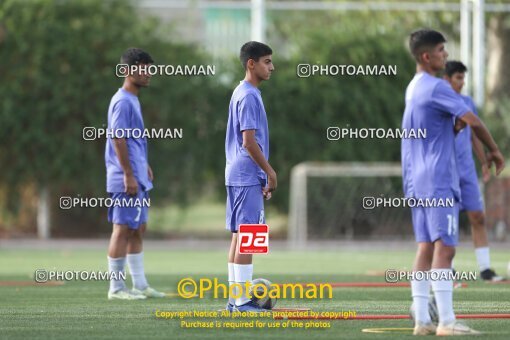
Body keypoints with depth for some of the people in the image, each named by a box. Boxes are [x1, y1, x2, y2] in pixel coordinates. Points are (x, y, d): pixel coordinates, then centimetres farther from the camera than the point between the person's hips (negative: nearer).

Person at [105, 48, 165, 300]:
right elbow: (118, 139, -19)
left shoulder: (133, 100, 16)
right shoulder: (122, 102, -14)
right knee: (123, 229, -6)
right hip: (126, 181, -10)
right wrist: (129, 175, -21)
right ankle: (116, 288, -1)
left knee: (138, 230, 12)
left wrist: (144, 166, 22)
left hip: (137, 179, 10)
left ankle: (140, 285, 17)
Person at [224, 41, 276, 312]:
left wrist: (265, 175, 21)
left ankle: (235, 299, 14)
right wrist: (270, 171, -12)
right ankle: (242, 301, -8)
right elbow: (249, 141, -19)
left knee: (239, 236, 11)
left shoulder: (245, 93, 16)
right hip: (247, 177, -10)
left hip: (240, 176, 10)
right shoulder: (248, 96, -15)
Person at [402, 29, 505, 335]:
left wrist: (453, 125, 6)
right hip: (438, 181, -9)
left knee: (426, 248, 8)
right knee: (444, 248, -11)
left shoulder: (413, 88, 16)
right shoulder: (436, 88, -13)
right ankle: (446, 322, -14)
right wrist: (494, 150, -7)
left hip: (417, 181, 9)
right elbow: (472, 120, -19)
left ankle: (422, 320, 5)